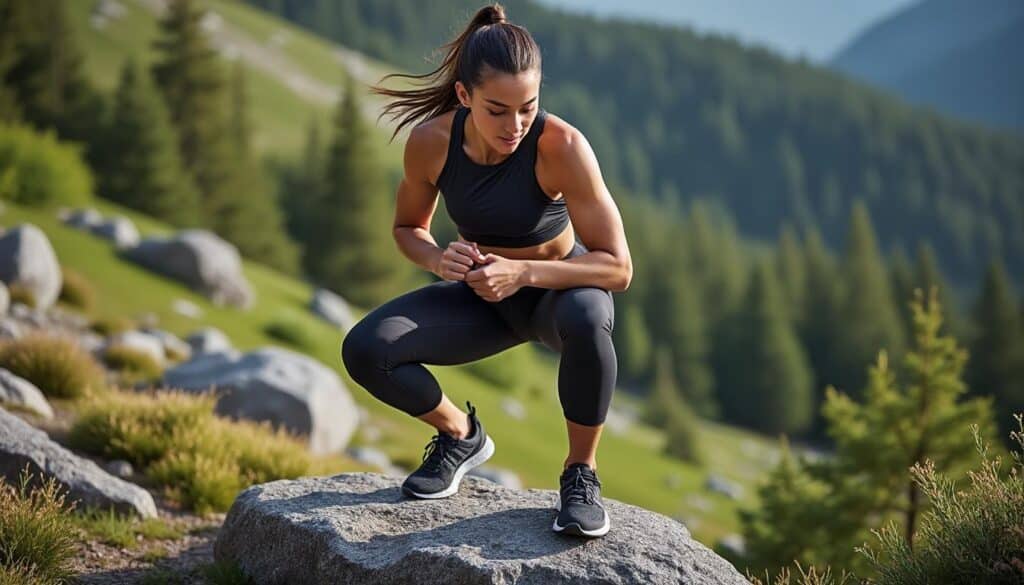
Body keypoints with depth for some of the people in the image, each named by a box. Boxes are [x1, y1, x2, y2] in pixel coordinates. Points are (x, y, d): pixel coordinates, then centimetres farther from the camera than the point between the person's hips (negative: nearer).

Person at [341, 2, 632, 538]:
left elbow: (617, 267, -26)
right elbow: (408, 228, 0)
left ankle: (581, 473, -14)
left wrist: (523, 272, -40)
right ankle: (461, 435, 11)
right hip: (484, 297, 3)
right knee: (365, 350, -19)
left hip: (561, 289, -3)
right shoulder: (430, 142, -20)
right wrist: (437, 259, -24)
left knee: (585, 319, -40)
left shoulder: (561, 146, -29)